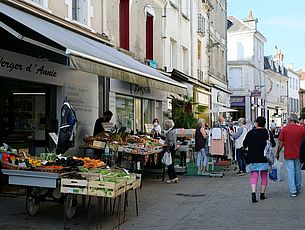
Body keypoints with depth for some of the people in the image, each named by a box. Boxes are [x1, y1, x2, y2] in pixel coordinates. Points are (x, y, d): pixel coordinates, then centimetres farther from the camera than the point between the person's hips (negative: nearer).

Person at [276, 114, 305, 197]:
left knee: (290, 172, 2)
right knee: (297, 171, 16)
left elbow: (281, 143, -7)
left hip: (288, 154, -2)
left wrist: (277, 153, 3)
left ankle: (293, 191, -1)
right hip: (298, 154, 2)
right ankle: (298, 188, 30)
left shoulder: (284, 129, -8)